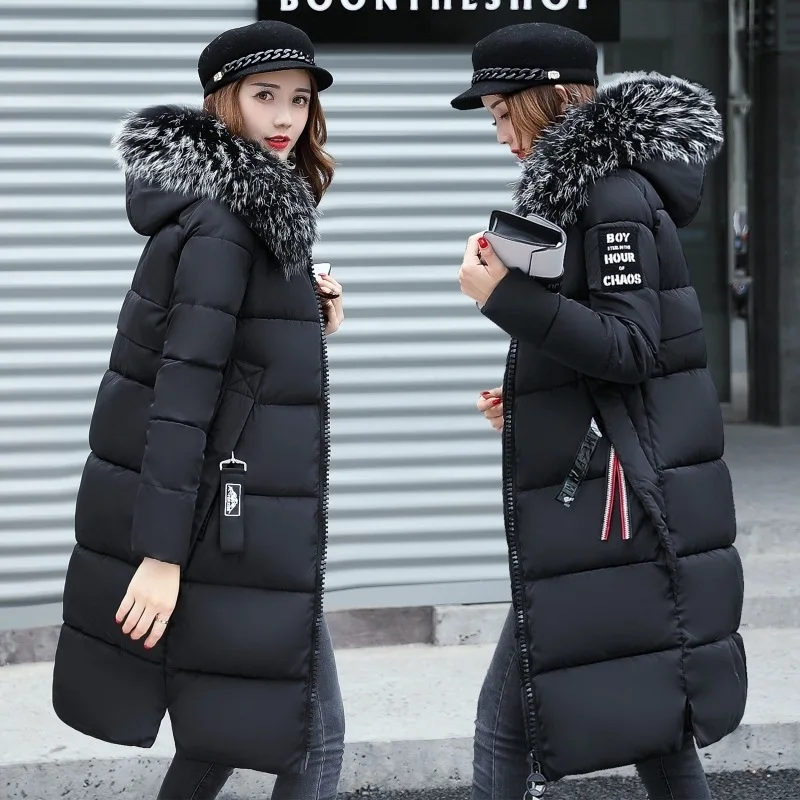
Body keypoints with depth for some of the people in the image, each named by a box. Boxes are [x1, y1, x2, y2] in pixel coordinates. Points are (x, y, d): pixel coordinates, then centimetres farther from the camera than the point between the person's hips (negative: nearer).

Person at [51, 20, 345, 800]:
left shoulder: (240, 207, 14)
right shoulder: (222, 220, -16)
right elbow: (183, 387, -22)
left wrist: (308, 325, 3)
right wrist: (162, 552, -25)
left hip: (227, 516, 10)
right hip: (226, 524, -10)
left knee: (222, 729, 18)